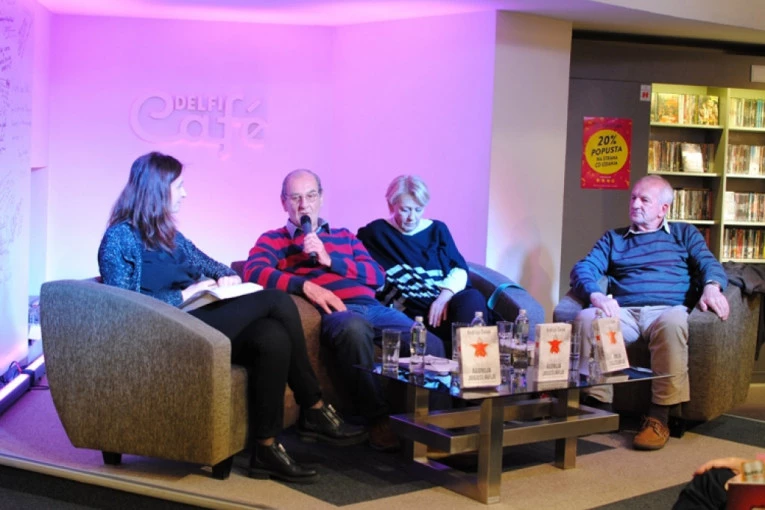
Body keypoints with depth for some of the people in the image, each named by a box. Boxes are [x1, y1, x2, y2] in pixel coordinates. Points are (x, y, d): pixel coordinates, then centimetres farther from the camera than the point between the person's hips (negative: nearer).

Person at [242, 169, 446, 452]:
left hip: (373, 307, 4)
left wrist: (329, 260, 2)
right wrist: (305, 285, -14)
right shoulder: (273, 240, 20)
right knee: (354, 328, -42)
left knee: (432, 345, -25)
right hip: (335, 311, -4)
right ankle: (378, 418, -28)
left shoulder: (345, 236, 30)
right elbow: (253, 271, -2)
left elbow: (378, 276, 16)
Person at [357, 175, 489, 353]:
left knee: (473, 299, -32)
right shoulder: (376, 233, 12)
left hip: (448, 300, 4)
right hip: (414, 309, -4)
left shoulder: (437, 229, 19)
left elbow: (459, 269, 10)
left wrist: (443, 298, -10)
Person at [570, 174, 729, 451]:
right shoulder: (613, 238, 28)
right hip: (622, 312, 2)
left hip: (666, 310, -1)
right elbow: (583, 268, 13)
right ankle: (596, 405, -29)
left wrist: (711, 287, -16)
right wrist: (596, 295, -11)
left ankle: (659, 417, -34)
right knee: (586, 319, -32)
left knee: (673, 322, -39)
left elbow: (708, 262, 9)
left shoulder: (684, 233, 26)